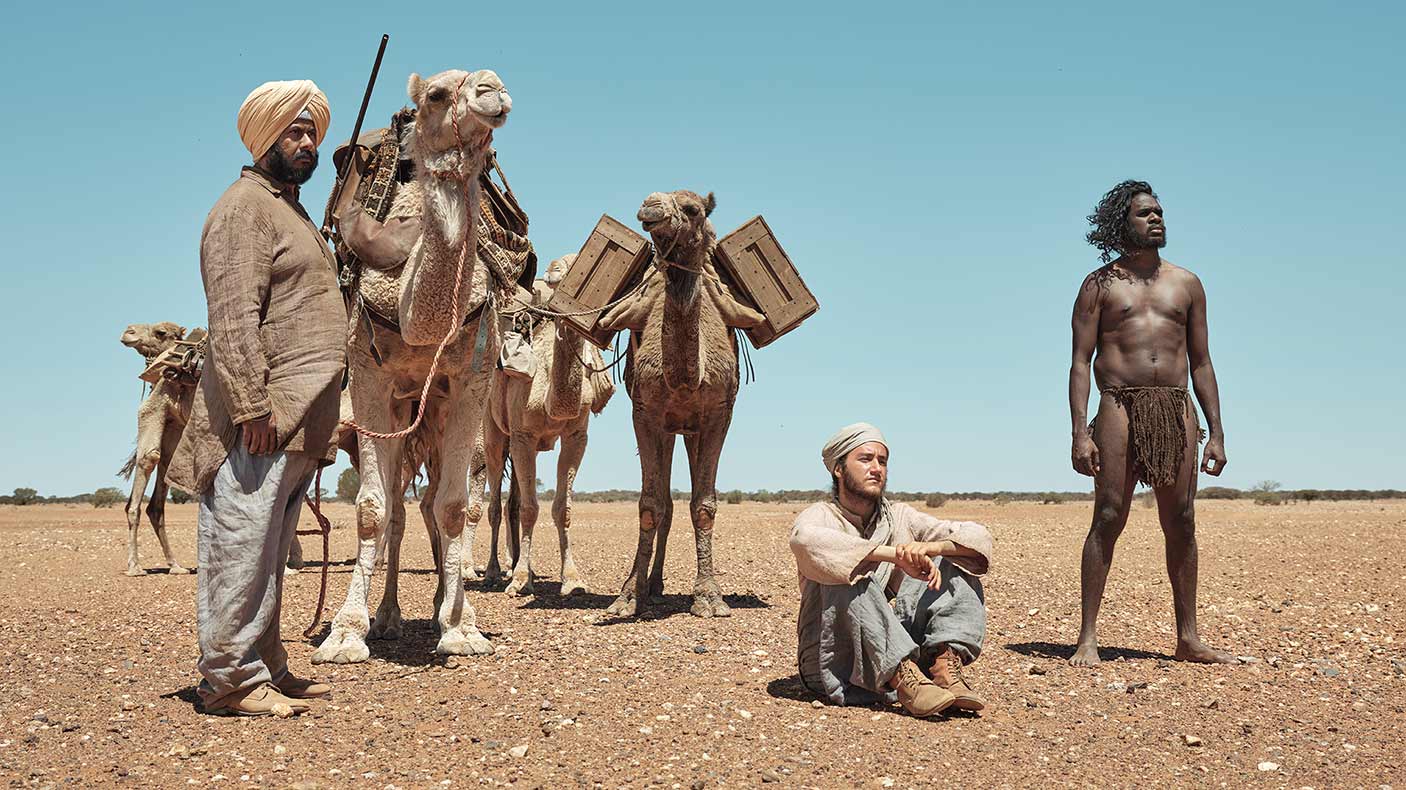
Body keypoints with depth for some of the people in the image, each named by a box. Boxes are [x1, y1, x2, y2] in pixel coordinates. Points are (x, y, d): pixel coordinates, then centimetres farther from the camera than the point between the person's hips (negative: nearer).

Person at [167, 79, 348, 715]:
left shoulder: (291, 210, 24)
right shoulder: (244, 207, -7)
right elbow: (233, 319, -16)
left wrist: (321, 420, 24)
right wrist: (252, 405, -23)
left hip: (297, 423, 10)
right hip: (260, 421, -10)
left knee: (270, 551, 13)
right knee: (242, 545, -6)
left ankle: (265, 668, 19)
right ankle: (231, 679, -3)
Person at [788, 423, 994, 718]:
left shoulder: (900, 517, 9)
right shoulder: (820, 516, -5)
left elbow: (978, 536, 0)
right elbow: (806, 539, -33)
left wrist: (930, 547, -22)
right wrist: (895, 554, -39)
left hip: (895, 654, 5)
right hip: (833, 665, -5)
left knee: (953, 566, -3)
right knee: (852, 578, -30)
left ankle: (946, 665, -24)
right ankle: (907, 682, -36)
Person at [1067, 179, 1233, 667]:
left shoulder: (1186, 284, 18)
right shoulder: (1101, 285, 8)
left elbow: (1201, 363, 17)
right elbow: (1081, 361, 2)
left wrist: (1216, 434, 10)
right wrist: (1080, 432, -10)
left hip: (1177, 410, 3)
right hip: (1121, 407, -3)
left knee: (1181, 524, 3)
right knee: (1108, 518, -7)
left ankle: (1188, 638, 11)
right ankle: (1087, 638, -4)